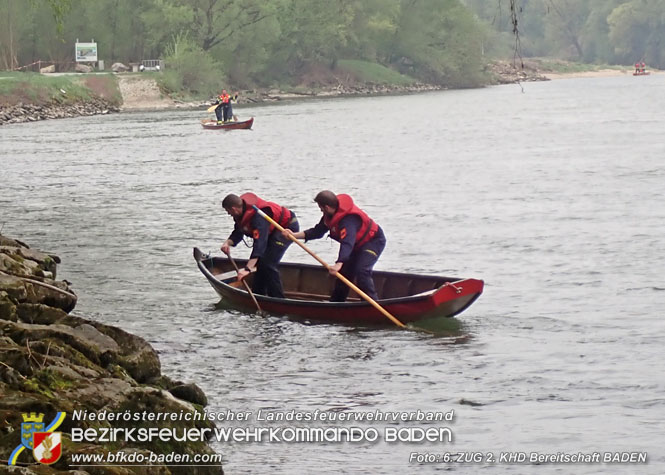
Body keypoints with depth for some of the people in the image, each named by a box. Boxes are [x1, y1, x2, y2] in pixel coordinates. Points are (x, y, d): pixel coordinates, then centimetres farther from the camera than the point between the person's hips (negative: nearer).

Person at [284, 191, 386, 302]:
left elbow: (347, 242, -49)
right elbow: (317, 231, 2)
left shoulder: (348, 219, -37)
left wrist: (339, 264, -62)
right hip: (358, 245, 10)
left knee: (361, 271, -28)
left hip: (373, 241, -10)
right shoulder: (330, 215, -5)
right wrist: (294, 235, -7)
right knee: (344, 271, 14)